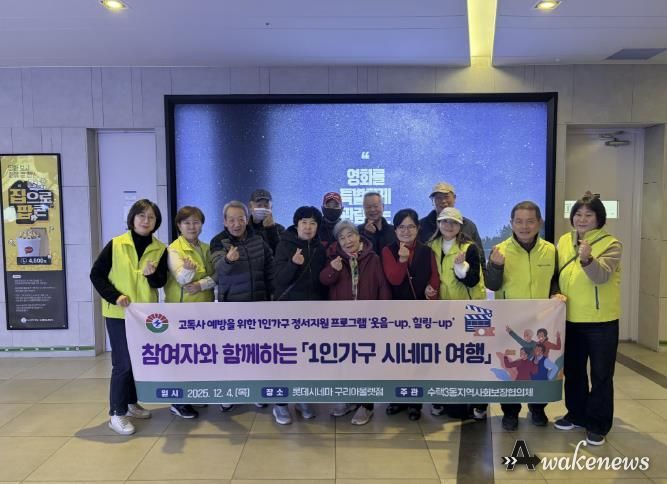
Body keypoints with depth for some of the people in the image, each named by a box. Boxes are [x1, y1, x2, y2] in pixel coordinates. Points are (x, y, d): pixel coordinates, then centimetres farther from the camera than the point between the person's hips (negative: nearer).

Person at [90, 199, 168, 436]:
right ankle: (117, 413, 8)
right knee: (123, 362, -4)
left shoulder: (160, 249, 0)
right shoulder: (115, 244, -7)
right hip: (119, 313, -4)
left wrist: (151, 274, -24)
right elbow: (96, 274, -5)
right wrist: (114, 296, -16)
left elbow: (160, 283, -2)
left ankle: (131, 403, 31)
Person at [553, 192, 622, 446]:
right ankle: (576, 415, 33)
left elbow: (601, 276, -27)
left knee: (601, 374, 5)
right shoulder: (564, 241, 5)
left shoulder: (611, 244, -10)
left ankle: (598, 425, 19)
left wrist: (587, 259, -44)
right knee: (573, 370, 17)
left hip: (601, 320, -5)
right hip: (570, 318, 5)